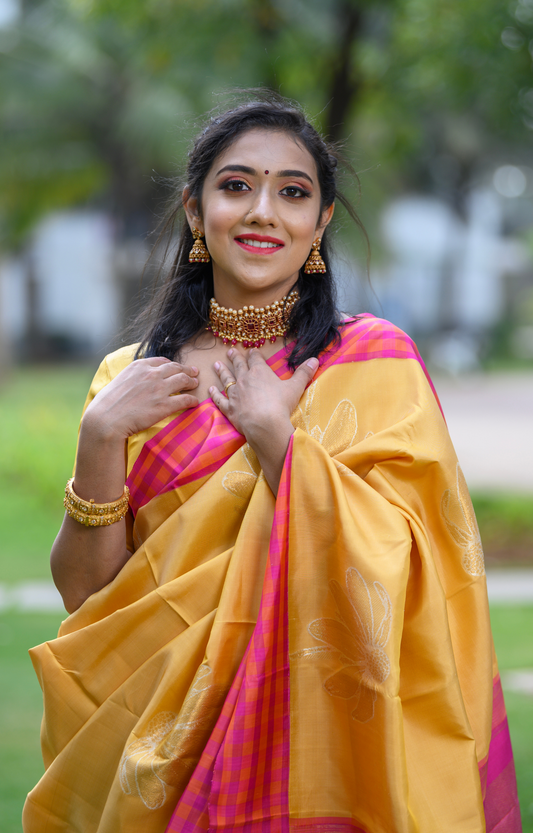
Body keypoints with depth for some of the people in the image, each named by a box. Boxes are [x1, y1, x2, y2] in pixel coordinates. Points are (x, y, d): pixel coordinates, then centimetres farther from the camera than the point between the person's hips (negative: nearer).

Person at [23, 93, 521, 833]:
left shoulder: (373, 360, -5)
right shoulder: (132, 379, 3)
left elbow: (383, 578, -16)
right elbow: (84, 595, -3)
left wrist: (272, 432, -18)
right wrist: (100, 435, -14)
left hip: (318, 728, -2)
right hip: (163, 750, 2)